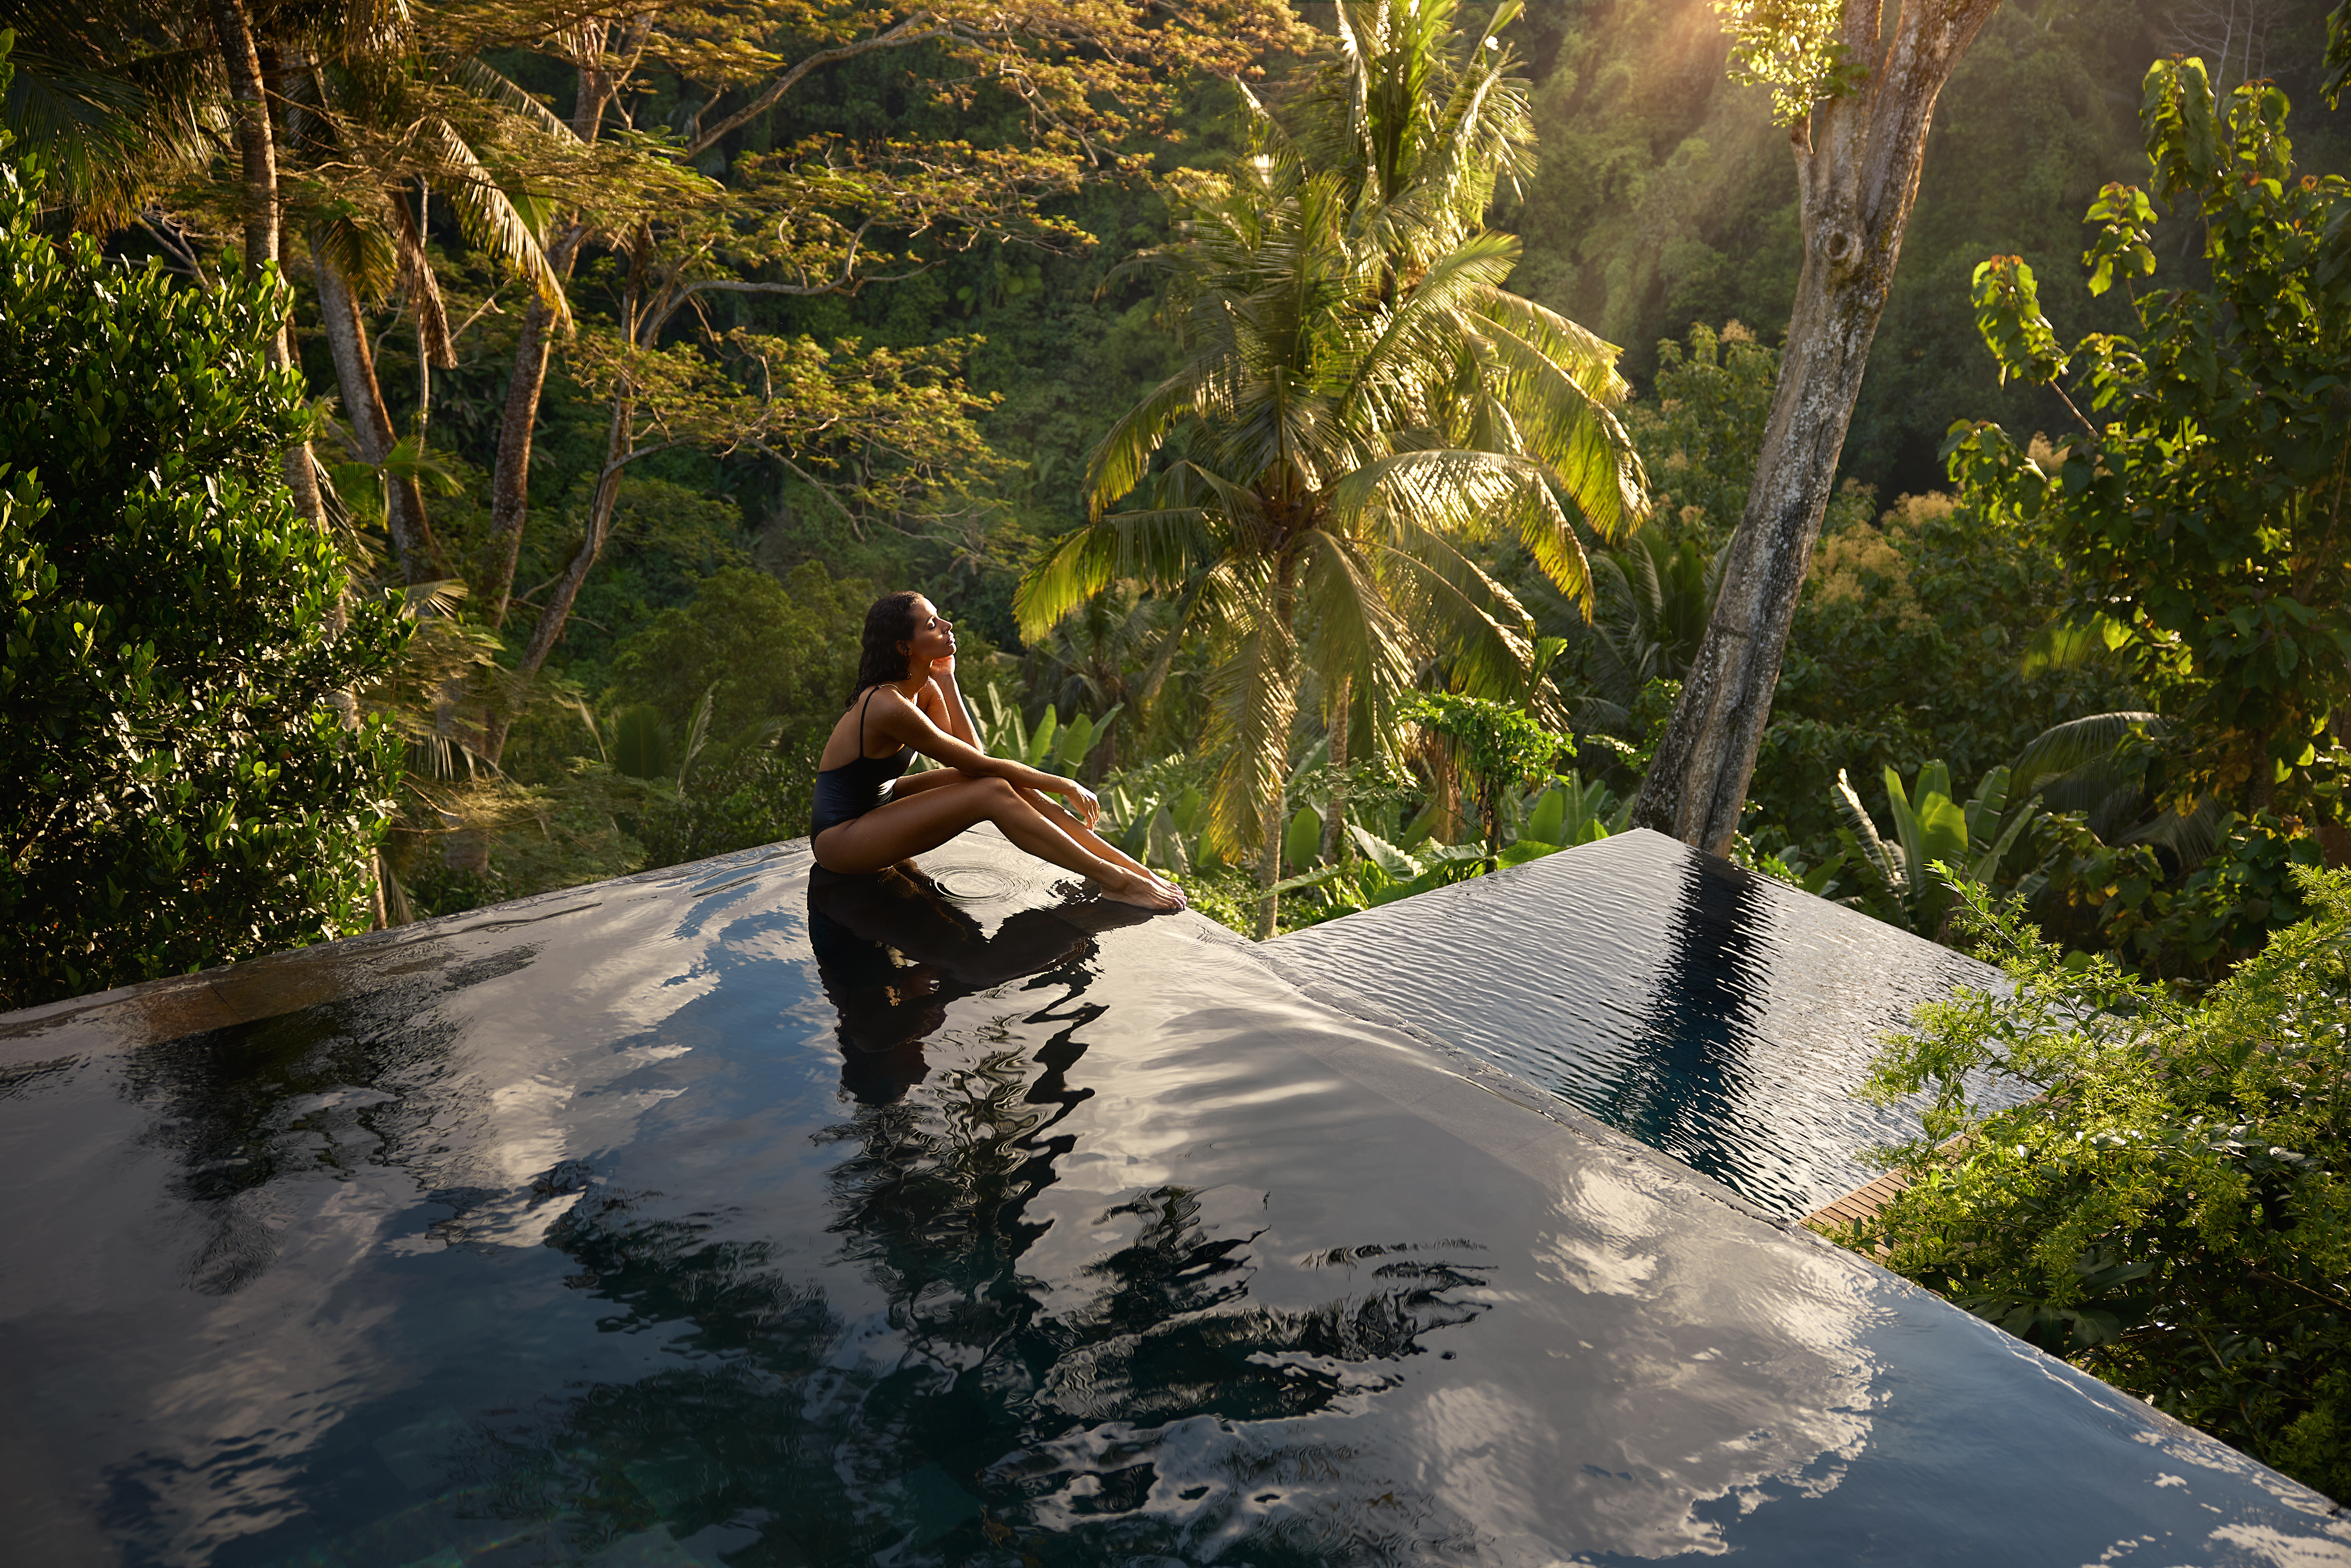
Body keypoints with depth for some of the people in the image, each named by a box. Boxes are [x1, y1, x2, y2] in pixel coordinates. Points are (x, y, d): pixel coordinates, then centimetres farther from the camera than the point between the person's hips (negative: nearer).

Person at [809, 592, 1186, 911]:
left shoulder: (924, 689, 2)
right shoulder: (887, 706, -28)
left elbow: (972, 753, -5)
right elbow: (979, 764, -22)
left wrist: (946, 681, -7)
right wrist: (1065, 786, -15)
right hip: (841, 840, -9)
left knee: (1009, 781, -7)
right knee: (993, 792, -22)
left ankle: (1136, 869, -7)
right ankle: (1115, 881, -19)